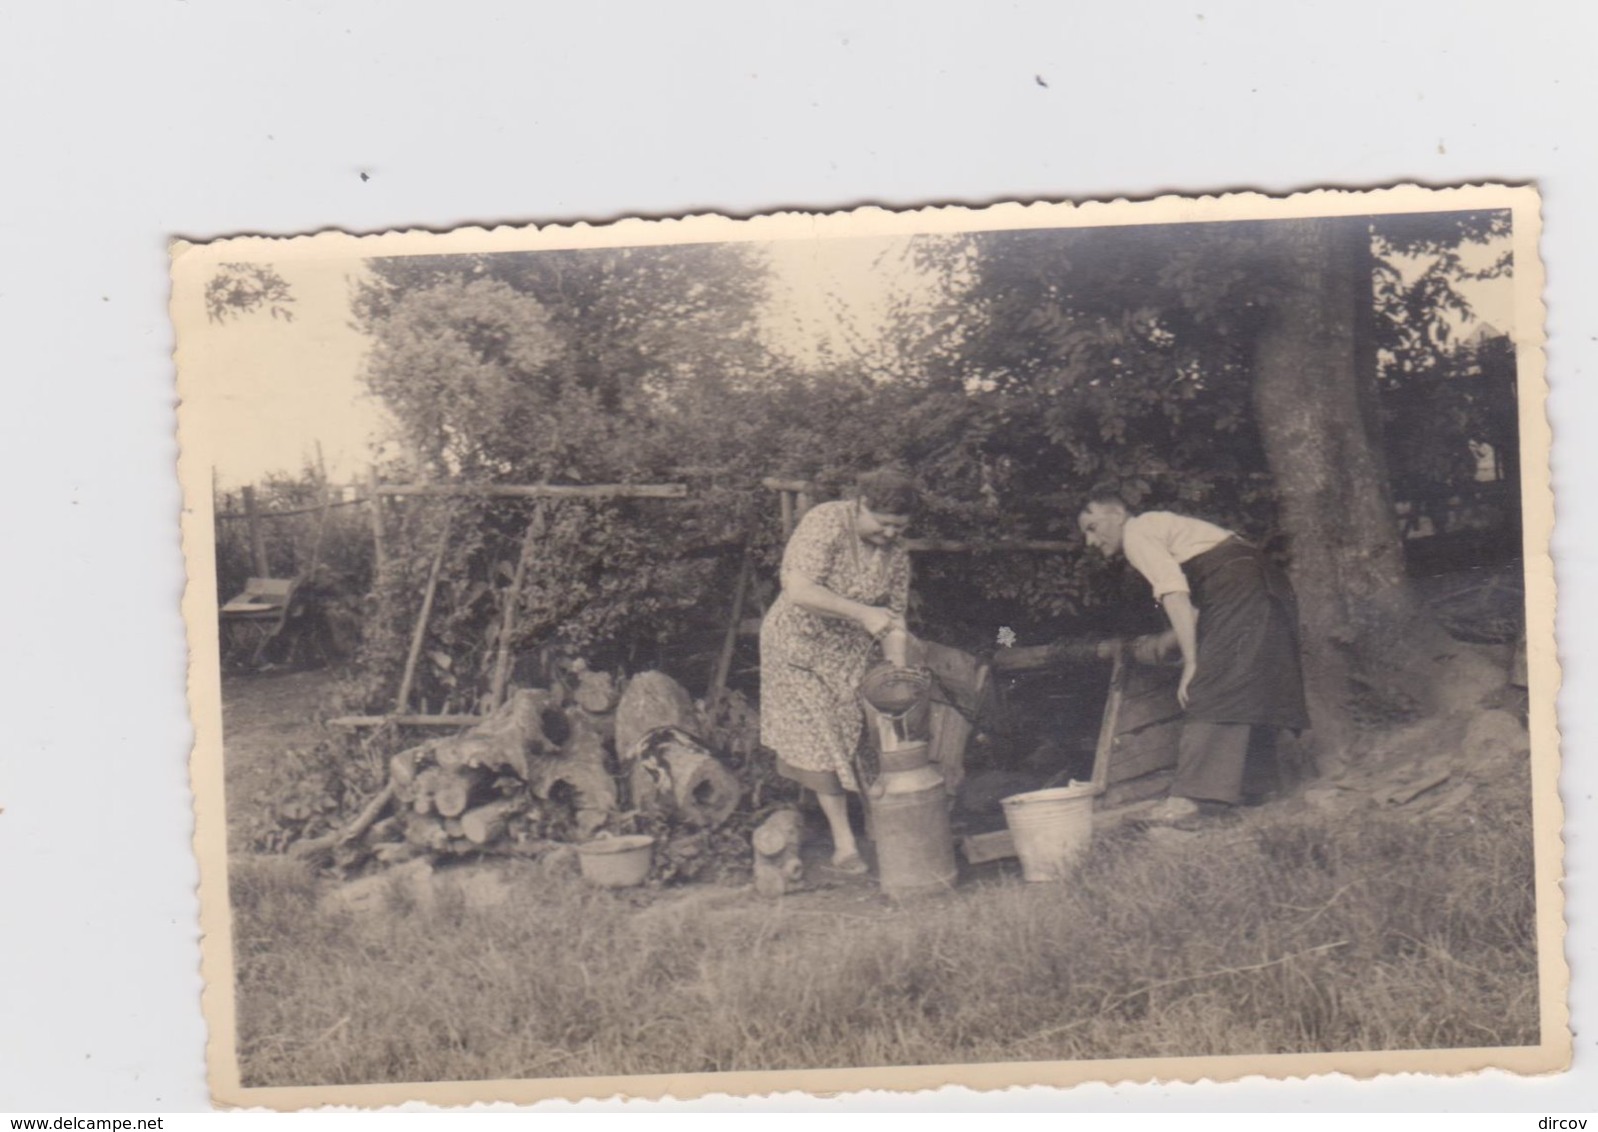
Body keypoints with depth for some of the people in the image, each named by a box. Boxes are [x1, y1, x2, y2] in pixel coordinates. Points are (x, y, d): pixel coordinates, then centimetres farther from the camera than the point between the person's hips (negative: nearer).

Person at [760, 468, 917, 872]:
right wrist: (863, 613, -35)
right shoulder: (825, 525, -24)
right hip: (800, 644, -5)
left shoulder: (895, 547, -5)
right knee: (821, 741, -4)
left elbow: (895, 613, -3)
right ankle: (844, 842, 4)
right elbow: (799, 592, -34)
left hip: (854, 652, 5)